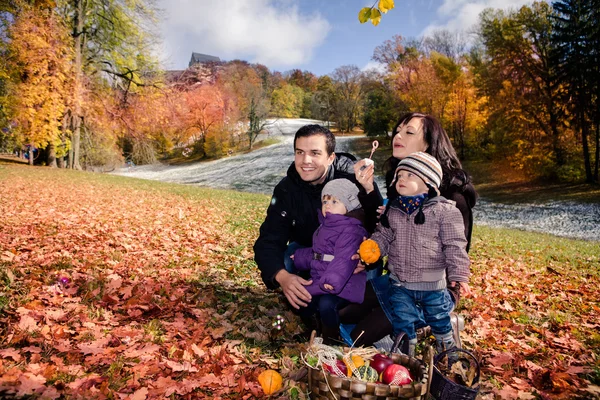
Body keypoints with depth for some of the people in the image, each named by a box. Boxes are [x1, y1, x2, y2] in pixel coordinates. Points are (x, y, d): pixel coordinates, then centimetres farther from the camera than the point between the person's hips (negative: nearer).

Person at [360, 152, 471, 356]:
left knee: (439, 320, 20)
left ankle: (449, 351, 46)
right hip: (400, 285, 3)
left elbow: (454, 245, -12)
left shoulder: (444, 210, -12)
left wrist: (458, 274, -16)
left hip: (432, 285, -2)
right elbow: (383, 236, 7)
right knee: (402, 322, 14)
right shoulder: (392, 210, 1)